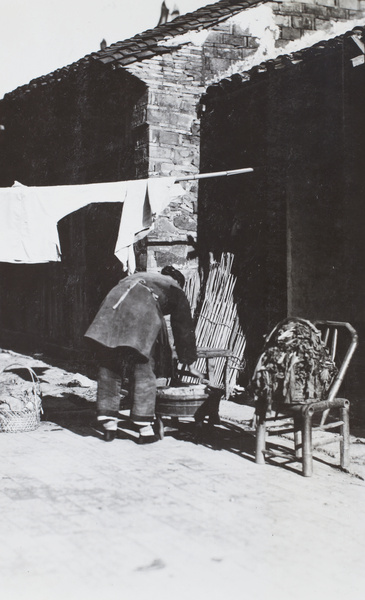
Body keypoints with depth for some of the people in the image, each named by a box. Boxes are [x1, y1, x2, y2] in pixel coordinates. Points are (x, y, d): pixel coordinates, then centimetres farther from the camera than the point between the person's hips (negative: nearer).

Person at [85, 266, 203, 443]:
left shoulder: (140, 277, 40)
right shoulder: (175, 290, 27)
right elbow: (184, 328, 27)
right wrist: (190, 364, 36)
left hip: (113, 303, 5)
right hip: (141, 310, -4)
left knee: (109, 368, 11)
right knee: (143, 370, 4)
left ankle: (108, 423, 13)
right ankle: (145, 429, 5)